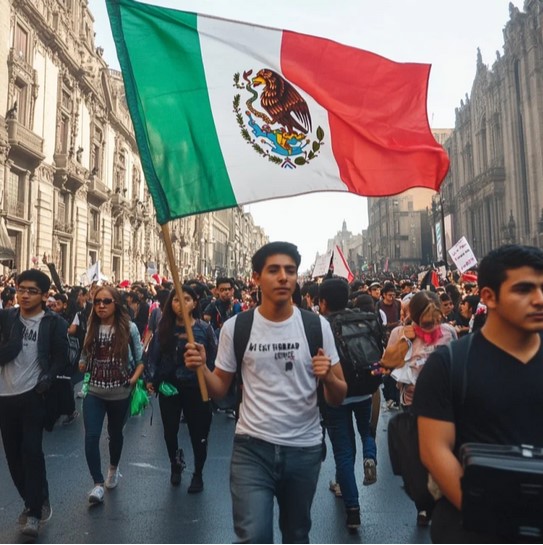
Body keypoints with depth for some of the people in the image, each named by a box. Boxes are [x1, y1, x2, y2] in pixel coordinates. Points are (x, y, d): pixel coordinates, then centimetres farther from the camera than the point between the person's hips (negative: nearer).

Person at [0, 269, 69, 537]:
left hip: (33, 395, -4)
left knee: (31, 451, -4)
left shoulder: (54, 322, -5)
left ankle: (34, 510, 11)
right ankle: (36, 501, 29)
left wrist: (47, 379, -14)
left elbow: (61, 357, -3)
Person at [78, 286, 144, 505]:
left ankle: (113, 468, 45)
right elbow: (85, 356, 7)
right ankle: (98, 484, 5)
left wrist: (134, 378, -15)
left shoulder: (129, 328, -9)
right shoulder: (91, 327, 0)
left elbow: (140, 358, -3)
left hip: (120, 393, -1)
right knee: (91, 436, -10)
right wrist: (82, 364, -13)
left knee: (115, 433, 18)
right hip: (94, 392, 2)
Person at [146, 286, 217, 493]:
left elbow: (213, 359, -6)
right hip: (168, 387, 3)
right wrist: (150, 379, -8)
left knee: (198, 433, 9)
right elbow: (153, 355, 1)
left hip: (196, 388, -2)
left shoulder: (205, 329, -7)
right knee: (170, 431, 17)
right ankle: (176, 465, 45)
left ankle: (198, 475, 31)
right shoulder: (164, 329, -1)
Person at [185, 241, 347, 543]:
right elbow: (220, 389, 3)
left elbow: (339, 398, -1)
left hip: (304, 448, 2)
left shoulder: (317, 325, -6)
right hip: (252, 447, -1)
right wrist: (201, 368, -17)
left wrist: (328, 377, -23)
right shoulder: (235, 327, -6)